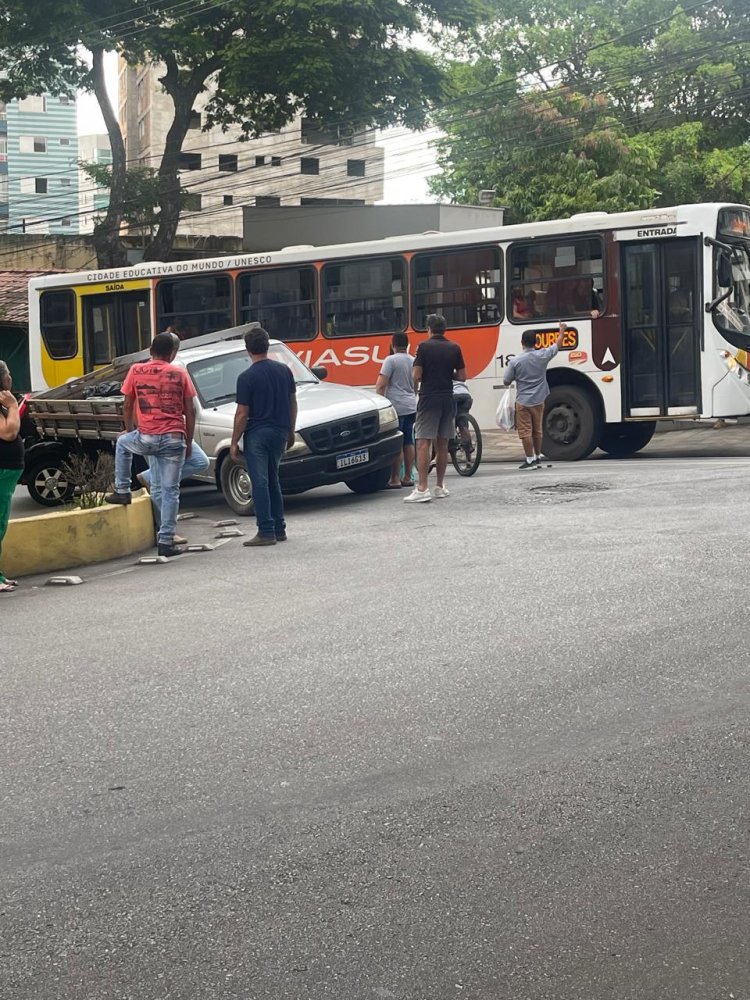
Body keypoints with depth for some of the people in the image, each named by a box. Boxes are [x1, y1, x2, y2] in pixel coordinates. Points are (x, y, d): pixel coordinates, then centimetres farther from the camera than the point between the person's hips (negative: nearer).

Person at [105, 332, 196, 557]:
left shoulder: (136, 371, 3)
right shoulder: (180, 374, 5)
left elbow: (128, 406, 10)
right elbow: (190, 412, 5)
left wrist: (129, 430, 28)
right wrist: (189, 442, 14)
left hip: (146, 438, 0)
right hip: (174, 439, 0)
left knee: (122, 443, 33)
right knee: (170, 491, 6)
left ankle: (122, 491, 31)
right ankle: (166, 541, 3)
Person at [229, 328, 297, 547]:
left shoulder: (247, 377, -12)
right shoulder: (284, 370, 4)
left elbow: (242, 414, -12)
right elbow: (292, 403, 11)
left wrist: (234, 442, -4)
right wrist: (290, 431, 21)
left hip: (257, 434, -6)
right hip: (280, 432, 6)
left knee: (260, 483, -4)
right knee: (273, 481, 17)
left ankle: (266, 532, -7)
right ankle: (279, 529, 18)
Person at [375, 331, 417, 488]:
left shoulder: (391, 360, -8)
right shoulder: (413, 361, 13)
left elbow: (381, 385, -14)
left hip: (396, 407, -7)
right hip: (411, 406, 7)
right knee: (408, 442, 10)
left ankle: (395, 479, -8)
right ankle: (407, 477, 13)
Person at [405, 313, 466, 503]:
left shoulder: (424, 347, -7)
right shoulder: (454, 348, 5)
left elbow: (416, 375, -10)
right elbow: (462, 376, 6)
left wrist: (415, 387, 11)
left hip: (428, 398, -4)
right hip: (447, 400, 4)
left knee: (423, 443, -7)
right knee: (442, 444, 12)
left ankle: (422, 489, -16)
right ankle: (440, 487, 16)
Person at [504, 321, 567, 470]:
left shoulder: (515, 361, -14)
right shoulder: (542, 356, -6)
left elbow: (506, 381, -6)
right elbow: (557, 345, 11)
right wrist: (562, 331, 27)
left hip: (523, 402, -4)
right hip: (538, 400, 4)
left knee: (525, 431, 0)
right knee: (537, 430, 16)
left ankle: (530, 460, -2)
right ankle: (538, 458, 25)